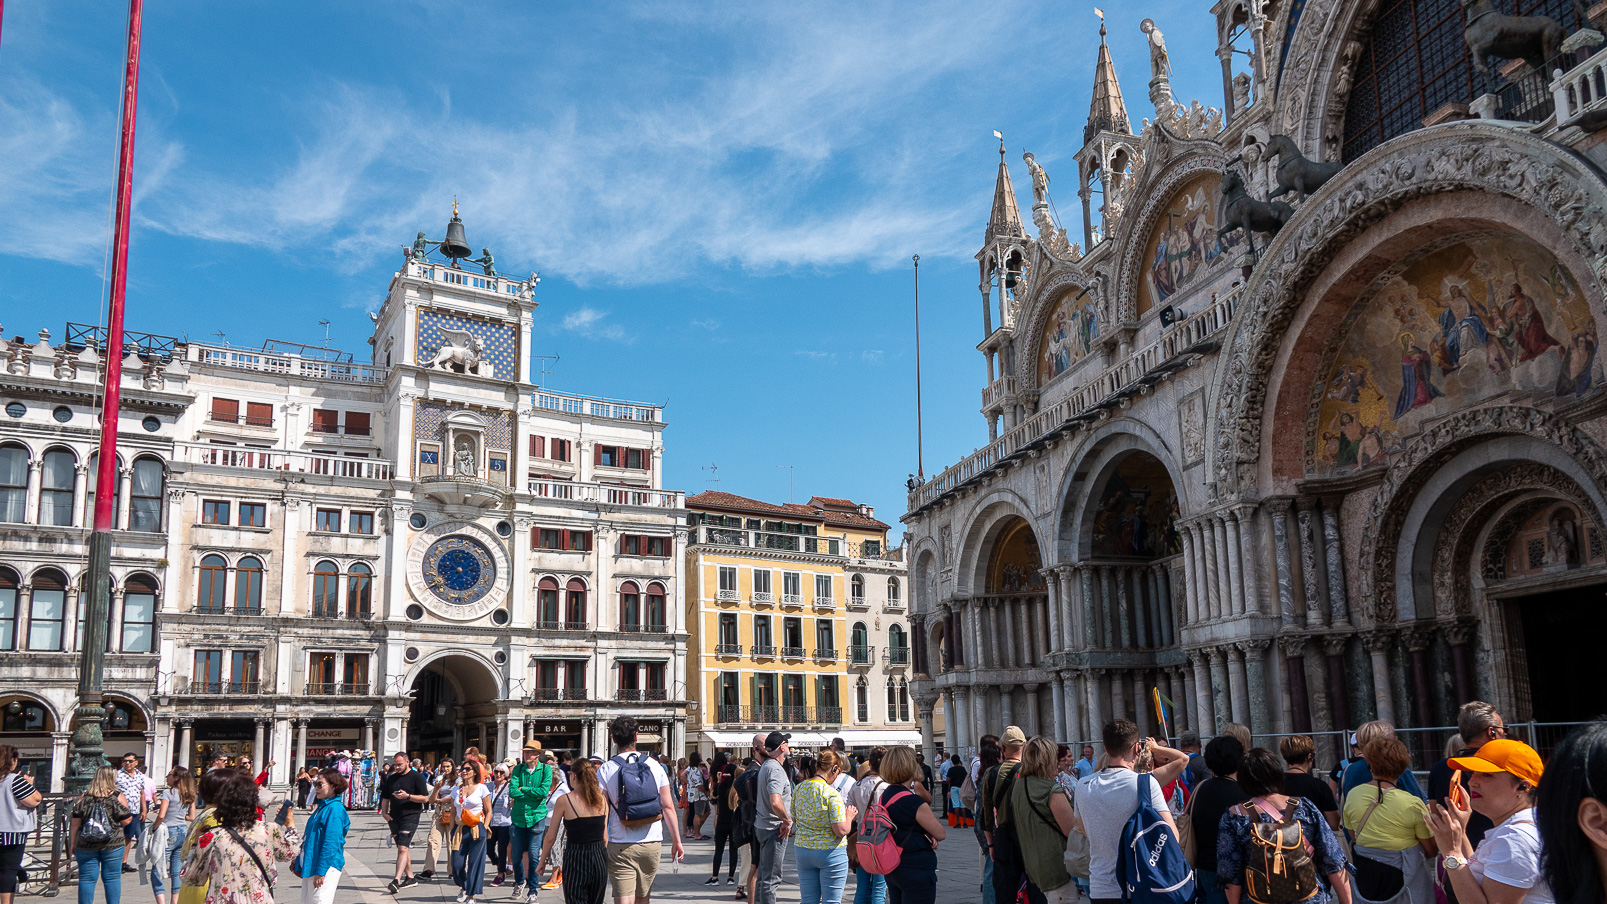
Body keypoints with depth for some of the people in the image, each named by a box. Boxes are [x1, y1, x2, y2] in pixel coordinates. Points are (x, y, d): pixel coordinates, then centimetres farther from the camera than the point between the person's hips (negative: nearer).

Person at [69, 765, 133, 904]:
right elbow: (126, 821, -4)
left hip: (86, 845, 1)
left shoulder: (84, 797, 1)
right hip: (113, 845, -1)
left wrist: (72, 844, 10)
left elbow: (75, 824, 1)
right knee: (112, 877, 7)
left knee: (87, 878, 6)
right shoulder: (118, 797, -4)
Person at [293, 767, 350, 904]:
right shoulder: (321, 808, 14)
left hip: (326, 867, -10)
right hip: (310, 867, 10)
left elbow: (331, 843, -20)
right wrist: (298, 862, 23)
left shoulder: (335, 809, -15)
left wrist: (320, 871, -21)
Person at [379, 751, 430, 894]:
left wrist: (408, 796, -18)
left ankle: (396, 881, -24)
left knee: (403, 848, -17)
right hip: (394, 818, 7)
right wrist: (384, 812, 4)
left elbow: (425, 798, -6)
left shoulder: (416, 776, -2)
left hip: (410, 817, -7)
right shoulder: (391, 778, 14)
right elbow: (385, 797, 20)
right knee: (402, 848, 12)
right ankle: (410, 878, 23)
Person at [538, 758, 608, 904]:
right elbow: (605, 836, 8)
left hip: (575, 859, -4)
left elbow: (550, 837, -3)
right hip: (600, 859, 4)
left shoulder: (564, 800, -8)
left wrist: (541, 862, 10)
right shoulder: (601, 800, 2)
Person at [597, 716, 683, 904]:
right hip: (652, 843, 3)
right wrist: (676, 841, 8)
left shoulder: (606, 770, -4)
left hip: (621, 846, -3)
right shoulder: (654, 766, 3)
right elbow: (668, 806, 3)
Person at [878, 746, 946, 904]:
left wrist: (925, 836, -2)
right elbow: (940, 834, -13)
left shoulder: (884, 796, 7)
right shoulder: (914, 802, -20)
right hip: (917, 871, -9)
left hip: (892, 870, 9)